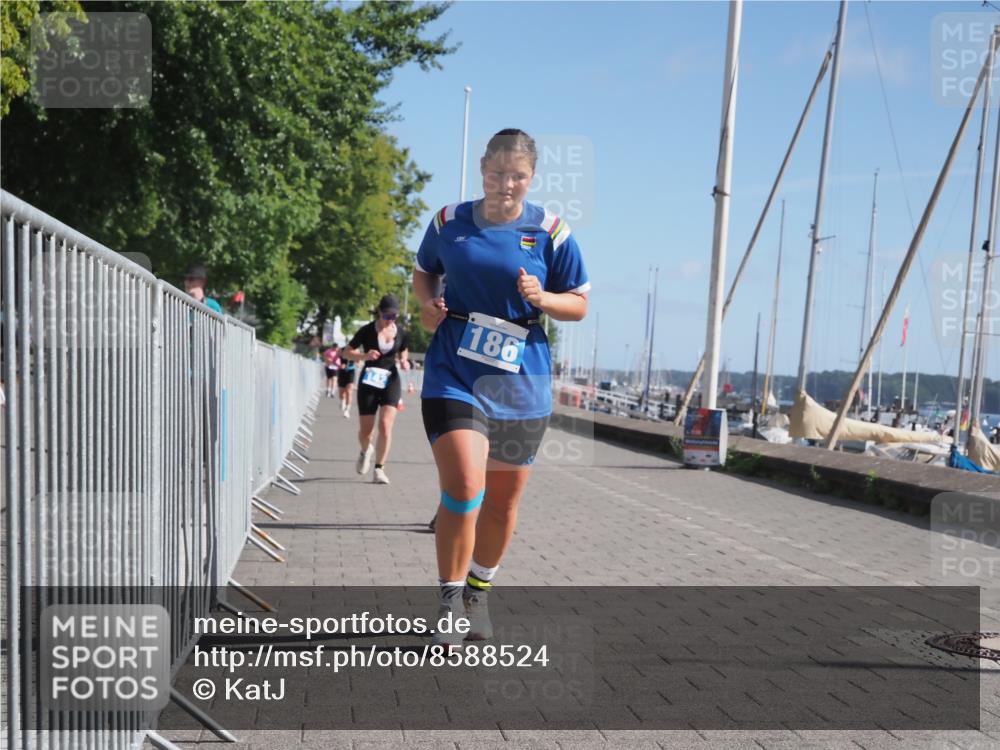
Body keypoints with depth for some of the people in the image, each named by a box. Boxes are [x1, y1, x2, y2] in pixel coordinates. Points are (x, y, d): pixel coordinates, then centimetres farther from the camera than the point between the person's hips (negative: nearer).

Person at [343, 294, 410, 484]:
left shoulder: (401, 334, 2)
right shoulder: (367, 331, -6)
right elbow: (348, 353, -1)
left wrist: (404, 362, -5)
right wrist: (364, 356, -20)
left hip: (391, 382, 1)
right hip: (369, 383, -1)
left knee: (385, 426, -14)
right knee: (365, 430, 5)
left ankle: (379, 469, -4)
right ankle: (366, 451, 41)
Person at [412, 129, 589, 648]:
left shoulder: (551, 232, -1)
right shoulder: (448, 221, 3)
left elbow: (579, 305, 4)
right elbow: (424, 272, 20)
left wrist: (541, 297, -16)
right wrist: (428, 304, -2)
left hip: (520, 383, 1)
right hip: (454, 374, -1)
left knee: (503, 499, 12)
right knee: (463, 489, -16)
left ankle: (479, 592, 36)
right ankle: (449, 603, 3)